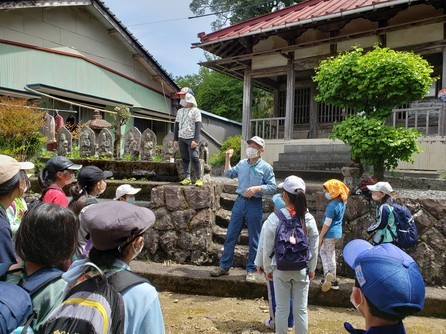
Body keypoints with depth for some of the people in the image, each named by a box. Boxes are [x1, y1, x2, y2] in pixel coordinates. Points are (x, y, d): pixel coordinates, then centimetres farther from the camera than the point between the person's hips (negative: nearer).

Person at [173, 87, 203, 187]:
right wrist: (175, 139, 10)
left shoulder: (195, 111, -3)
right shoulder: (180, 111, 14)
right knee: (185, 159, 4)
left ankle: (199, 178, -8)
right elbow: (176, 125, 16)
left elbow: (198, 126, -10)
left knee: (194, 158, -13)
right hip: (181, 138, 6)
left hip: (191, 138, -6)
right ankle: (187, 178, 7)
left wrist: (196, 140, -18)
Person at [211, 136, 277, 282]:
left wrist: (257, 188, -20)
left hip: (254, 205, -4)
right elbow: (228, 174, 22)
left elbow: (273, 187, -8)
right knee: (230, 236, 9)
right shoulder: (242, 164, 7)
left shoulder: (266, 167, -6)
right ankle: (224, 266, 22)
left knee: (254, 240, 6)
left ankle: (251, 270, 20)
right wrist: (228, 158, 13)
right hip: (240, 201, 4)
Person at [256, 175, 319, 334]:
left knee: (282, 308, 12)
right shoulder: (309, 218, -9)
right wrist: (312, 269, 12)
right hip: (302, 270, 2)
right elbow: (314, 248, -1)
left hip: (280, 269, -1)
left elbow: (267, 248, -10)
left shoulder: (274, 218, -15)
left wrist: (268, 269, 4)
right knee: (301, 309, 13)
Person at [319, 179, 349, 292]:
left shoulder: (332, 205, -23)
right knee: (323, 251, 17)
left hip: (330, 233, -9)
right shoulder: (341, 202, 3)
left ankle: (333, 282, 10)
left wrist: (320, 236, -14)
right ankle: (328, 274, 13)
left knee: (330, 256, 4)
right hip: (337, 231, 9)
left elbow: (327, 223, -20)